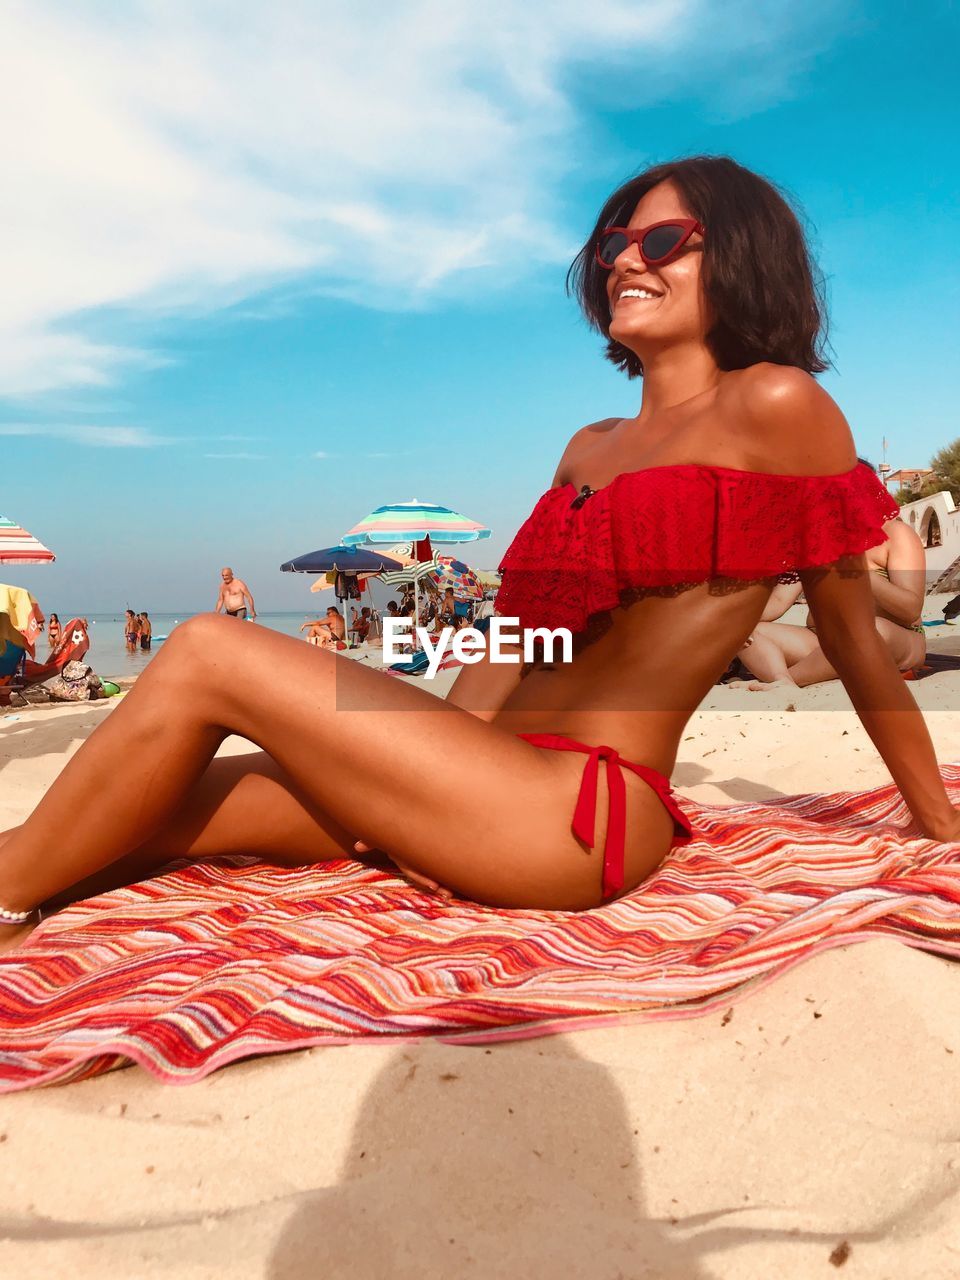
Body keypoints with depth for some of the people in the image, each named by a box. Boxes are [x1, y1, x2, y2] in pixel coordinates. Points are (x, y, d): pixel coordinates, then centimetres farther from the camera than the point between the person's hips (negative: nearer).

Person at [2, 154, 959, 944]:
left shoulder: (775, 407, -4)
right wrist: (414, 775, 16)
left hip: (591, 807, -7)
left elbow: (854, 635, 1)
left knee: (206, 656, -13)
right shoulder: (589, 449, 18)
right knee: (174, 802, -2)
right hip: (502, 778, 7)